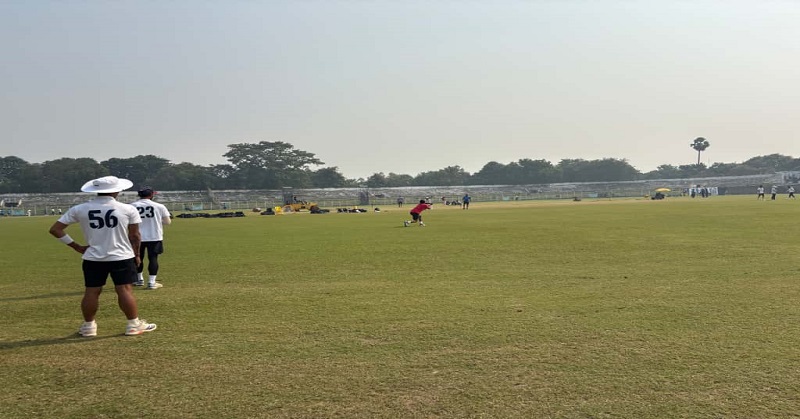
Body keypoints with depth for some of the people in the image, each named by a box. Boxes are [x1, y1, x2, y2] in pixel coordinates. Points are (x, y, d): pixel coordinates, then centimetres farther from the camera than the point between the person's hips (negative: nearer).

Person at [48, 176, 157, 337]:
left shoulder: (79, 209, -2)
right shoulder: (128, 209, -8)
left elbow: (55, 229, 0)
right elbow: (134, 236, -1)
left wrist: (76, 246, 4)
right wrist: (136, 254, 13)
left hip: (93, 258, 2)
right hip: (121, 257, -2)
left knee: (92, 292, 10)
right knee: (124, 290, 2)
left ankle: (88, 326, 18)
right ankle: (134, 324, 6)